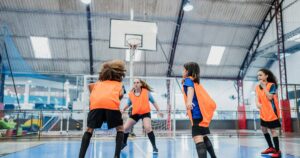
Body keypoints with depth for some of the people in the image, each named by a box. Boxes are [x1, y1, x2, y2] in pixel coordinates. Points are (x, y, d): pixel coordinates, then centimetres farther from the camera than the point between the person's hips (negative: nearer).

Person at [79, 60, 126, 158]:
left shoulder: (99, 83, 37)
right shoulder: (118, 84, 31)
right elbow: (120, 94, 12)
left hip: (96, 103, 2)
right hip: (112, 103, -1)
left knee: (89, 130, 19)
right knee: (120, 129, 18)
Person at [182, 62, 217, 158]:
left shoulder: (188, 80, -1)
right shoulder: (195, 82, 24)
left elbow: (190, 89, -23)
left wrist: (189, 101, -43)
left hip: (198, 113, -9)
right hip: (202, 112, 10)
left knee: (198, 138, -19)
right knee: (203, 137, 24)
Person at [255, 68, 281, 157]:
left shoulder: (272, 85, -12)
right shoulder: (257, 87, 6)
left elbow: (270, 97, -22)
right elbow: (257, 97, 4)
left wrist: (264, 86, -21)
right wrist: (257, 103, -17)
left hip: (272, 112, -7)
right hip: (263, 112, 7)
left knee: (273, 130, -4)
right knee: (263, 129, 15)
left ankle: (277, 151, 7)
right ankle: (271, 147, 30)